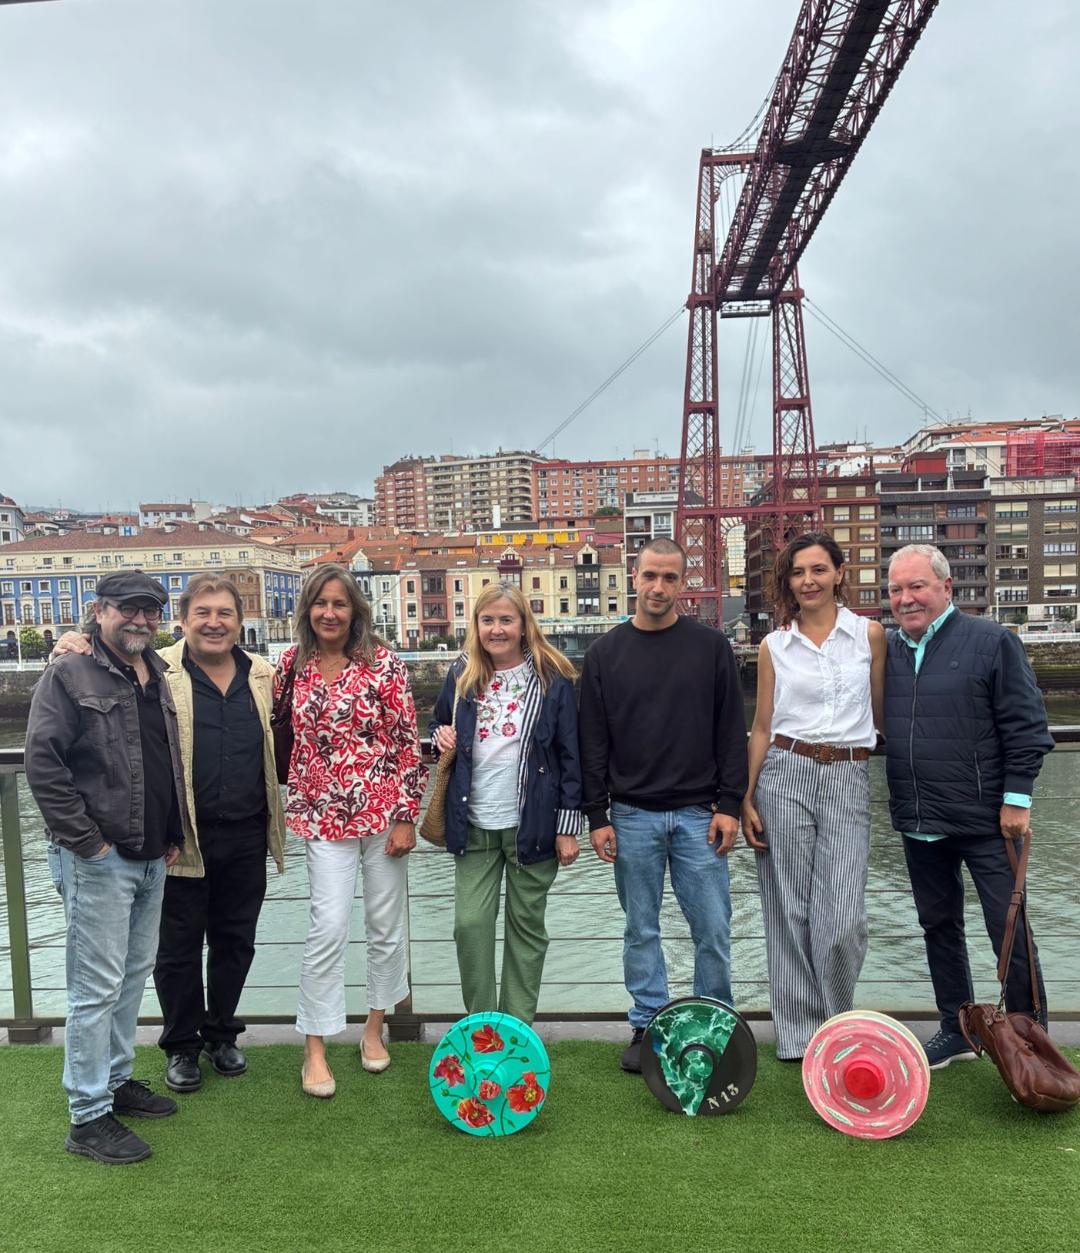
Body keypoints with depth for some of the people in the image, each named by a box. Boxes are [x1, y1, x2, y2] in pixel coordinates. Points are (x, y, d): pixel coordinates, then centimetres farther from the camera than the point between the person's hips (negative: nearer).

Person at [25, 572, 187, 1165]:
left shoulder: (158, 679, 12)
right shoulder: (69, 676, -10)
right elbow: (43, 764, -15)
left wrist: (173, 836, 12)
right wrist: (86, 841, -16)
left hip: (152, 858, 8)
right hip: (98, 860, -8)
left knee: (133, 976, 18)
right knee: (97, 987, -1)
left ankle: (116, 1080, 34)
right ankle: (88, 1117, 11)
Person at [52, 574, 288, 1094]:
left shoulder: (263, 674, 5)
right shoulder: (156, 671, -9)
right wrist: (71, 650, -23)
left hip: (246, 838, 4)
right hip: (184, 838, -3)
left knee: (235, 941, 17)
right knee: (179, 947, 11)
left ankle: (221, 1033, 37)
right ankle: (182, 1046, 31)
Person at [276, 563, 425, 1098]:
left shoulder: (383, 662, -7)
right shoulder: (292, 663, 3)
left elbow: (409, 743, -7)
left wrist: (405, 816, -9)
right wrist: (293, 803, 12)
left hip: (382, 811, -1)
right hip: (323, 816, 1)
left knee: (386, 924, 10)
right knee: (328, 927, -4)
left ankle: (374, 1027, 31)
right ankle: (315, 1049, 11)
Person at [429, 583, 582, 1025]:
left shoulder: (552, 679, -5)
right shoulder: (461, 675, 5)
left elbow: (570, 755, -4)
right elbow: (440, 724, 21)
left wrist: (567, 826, -6)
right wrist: (441, 735, -4)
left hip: (531, 823, -2)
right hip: (473, 823, 3)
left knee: (526, 925, 9)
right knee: (470, 922, 1)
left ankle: (518, 1029, 24)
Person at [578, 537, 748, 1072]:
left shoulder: (711, 646, 1)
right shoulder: (605, 653, 2)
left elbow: (732, 731, 2)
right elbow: (593, 742, 3)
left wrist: (729, 804, -4)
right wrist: (596, 816, -1)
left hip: (699, 815, 0)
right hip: (632, 817, 1)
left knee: (712, 928, 4)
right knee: (641, 930, 10)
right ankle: (647, 1027, 25)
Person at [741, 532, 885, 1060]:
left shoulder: (870, 633, 4)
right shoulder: (774, 645, 6)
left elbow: (881, 713, 11)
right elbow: (762, 728, 8)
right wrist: (746, 799, 4)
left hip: (848, 779, -1)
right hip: (784, 775, 1)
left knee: (842, 921, -5)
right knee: (788, 912, 6)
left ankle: (837, 1030, 22)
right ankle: (796, 1033, 23)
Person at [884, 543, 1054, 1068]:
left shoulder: (991, 641, -8)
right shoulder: (887, 649, 6)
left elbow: (1025, 726, -8)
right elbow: (877, 727, 15)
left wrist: (1016, 799, -12)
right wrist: (899, 800, 10)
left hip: (984, 819, -5)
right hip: (918, 822, 5)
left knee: (1010, 932, 2)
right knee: (939, 926, 16)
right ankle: (955, 1031, 31)